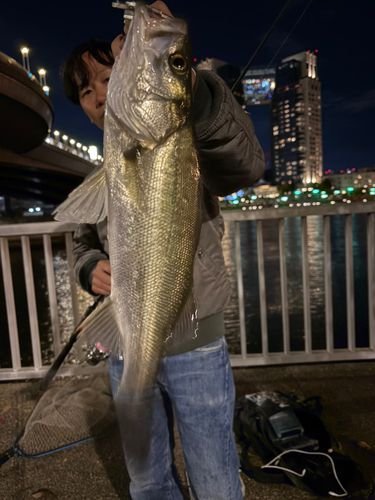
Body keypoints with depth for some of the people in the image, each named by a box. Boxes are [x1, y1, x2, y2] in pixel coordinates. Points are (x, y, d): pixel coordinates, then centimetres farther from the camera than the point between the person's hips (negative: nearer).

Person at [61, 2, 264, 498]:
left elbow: (243, 165, -29)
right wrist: (91, 269, -8)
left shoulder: (185, 144, -8)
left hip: (195, 345, -4)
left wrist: (184, 86, -45)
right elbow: (85, 244, 16)